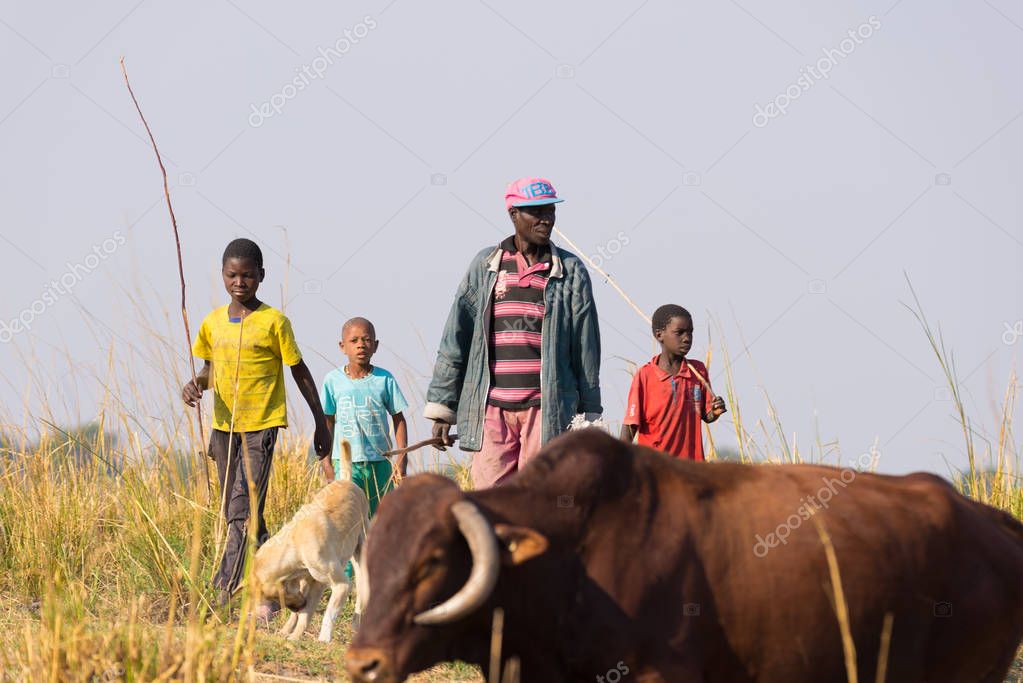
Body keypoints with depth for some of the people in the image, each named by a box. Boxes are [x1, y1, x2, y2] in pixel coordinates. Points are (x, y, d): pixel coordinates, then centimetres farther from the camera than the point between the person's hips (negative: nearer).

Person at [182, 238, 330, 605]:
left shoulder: (274, 322, -7)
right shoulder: (213, 322, 7)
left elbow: (300, 372, 0)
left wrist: (321, 423, 3)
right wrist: (196, 384, -5)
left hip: (261, 425, -6)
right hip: (224, 425, 6)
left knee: (243, 510, -15)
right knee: (235, 512, 9)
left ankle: (224, 588, -21)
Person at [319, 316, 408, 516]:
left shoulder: (385, 379, 0)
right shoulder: (333, 380, 0)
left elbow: (399, 419, 6)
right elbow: (327, 422, 7)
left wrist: (401, 461, 0)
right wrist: (326, 462, 3)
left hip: (380, 461, 1)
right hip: (345, 461, -1)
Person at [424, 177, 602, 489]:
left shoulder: (570, 270, 7)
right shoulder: (485, 265, 10)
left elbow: (586, 347, 9)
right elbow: (455, 337, 12)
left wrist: (589, 416, 8)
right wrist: (441, 406, 8)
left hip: (547, 410, -1)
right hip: (491, 409, 1)